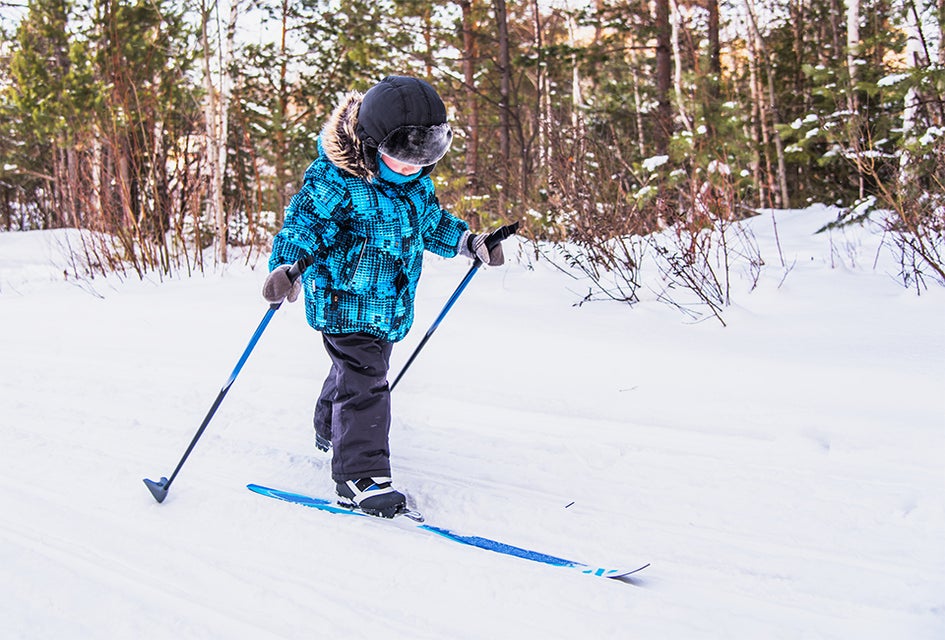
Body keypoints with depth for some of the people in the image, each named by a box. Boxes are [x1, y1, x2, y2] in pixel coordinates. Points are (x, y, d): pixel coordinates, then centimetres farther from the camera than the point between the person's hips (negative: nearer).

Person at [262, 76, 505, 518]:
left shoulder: (416, 182, 2)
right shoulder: (336, 181, -22)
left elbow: (430, 223, 18)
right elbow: (303, 224, -22)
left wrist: (469, 242, 9)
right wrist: (285, 266, -39)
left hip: (389, 305, 8)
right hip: (344, 300, -8)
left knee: (355, 371, 24)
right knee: (363, 380, -13)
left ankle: (330, 429, 50)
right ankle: (361, 475, -7)